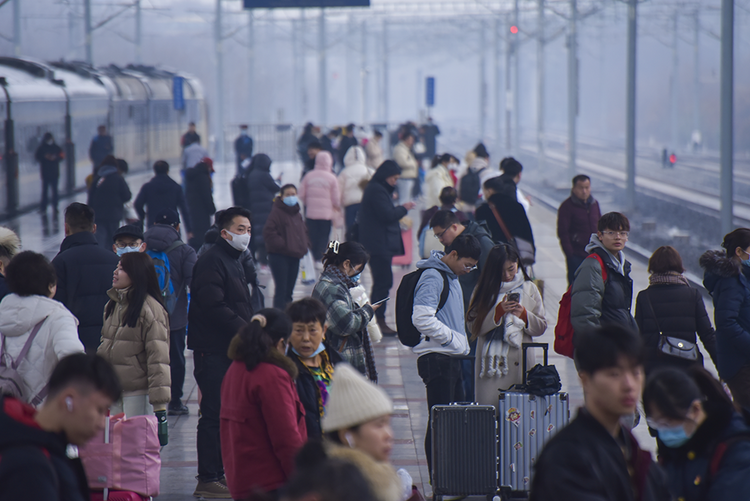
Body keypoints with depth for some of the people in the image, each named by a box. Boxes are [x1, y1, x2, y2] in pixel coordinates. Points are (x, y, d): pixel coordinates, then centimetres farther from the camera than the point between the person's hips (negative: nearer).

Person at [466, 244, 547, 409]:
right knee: (489, 407, -8)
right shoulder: (485, 289, 7)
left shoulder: (529, 289, 11)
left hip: (520, 362, 1)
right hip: (492, 362, -1)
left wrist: (524, 315, -8)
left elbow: (541, 327, 10)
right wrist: (498, 311, -13)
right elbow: (474, 326, -3)